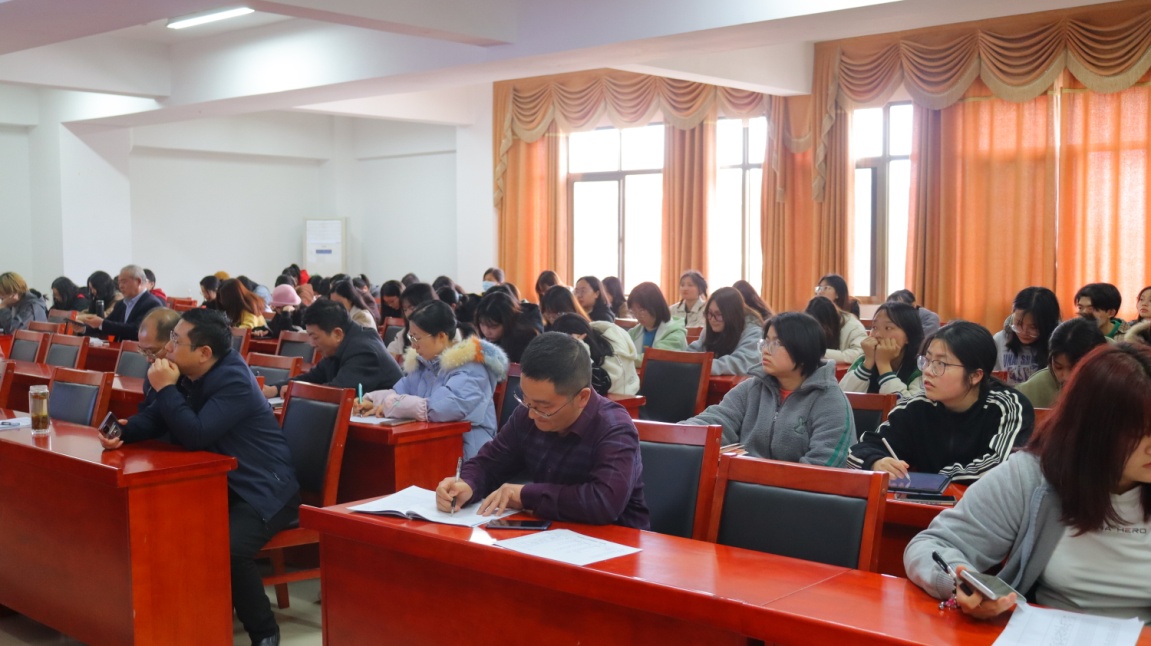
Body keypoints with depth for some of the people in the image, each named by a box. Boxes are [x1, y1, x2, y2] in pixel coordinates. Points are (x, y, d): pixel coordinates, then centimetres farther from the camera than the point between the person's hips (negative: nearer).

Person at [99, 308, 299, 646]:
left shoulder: (234, 380, -22)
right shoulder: (186, 374, 5)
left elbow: (195, 436, -30)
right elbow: (154, 419, 8)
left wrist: (165, 388, -23)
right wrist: (124, 430, -12)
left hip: (262, 488, -9)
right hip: (220, 481, 9)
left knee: (229, 548, -32)